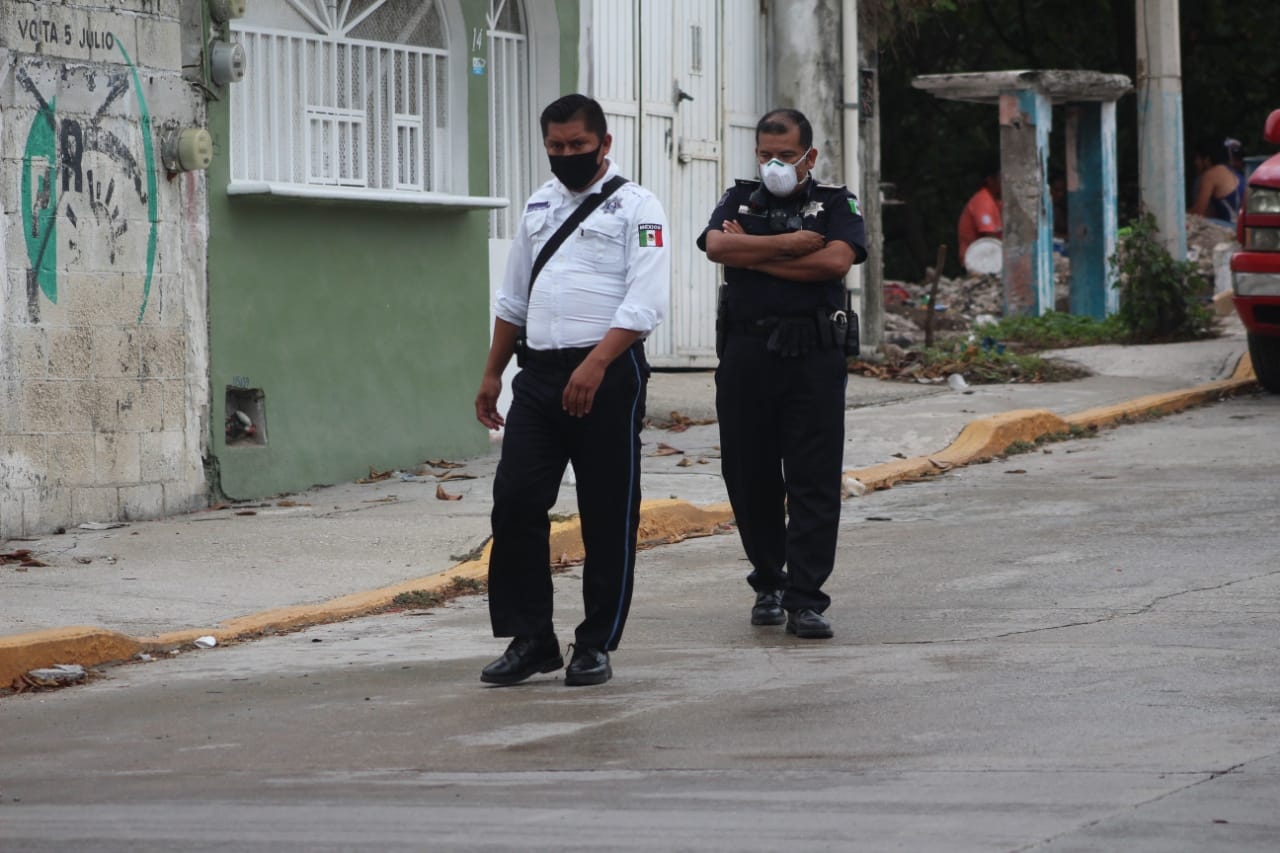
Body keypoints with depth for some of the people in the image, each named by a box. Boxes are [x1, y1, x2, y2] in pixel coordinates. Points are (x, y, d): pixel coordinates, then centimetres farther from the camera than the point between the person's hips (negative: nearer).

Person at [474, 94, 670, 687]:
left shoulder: (635, 206, -2)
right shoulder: (538, 208, 18)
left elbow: (646, 303, -13)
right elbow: (513, 298, 25)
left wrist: (596, 364, -23)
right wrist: (492, 373, 20)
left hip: (608, 374, -5)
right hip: (540, 372, 6)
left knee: (607, 517, 0)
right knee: (515, 503, -3)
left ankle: (596, 646, 9)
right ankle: (529, 639, 5)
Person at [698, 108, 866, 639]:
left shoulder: (835, 205, 9)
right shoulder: (740, 201, 15)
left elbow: (837, 260, -11)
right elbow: (716, 245, -6)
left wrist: (755, 255, -5)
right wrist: (789, 245, -9)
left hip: (814, 356, -2)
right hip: (747, 353, 2)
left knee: (815, 482, -7)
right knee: (750, 477, 7)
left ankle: (805, 599, -7)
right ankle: (768, 584, 22)